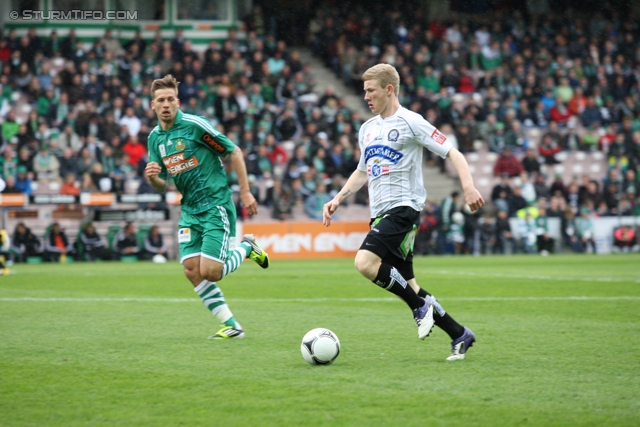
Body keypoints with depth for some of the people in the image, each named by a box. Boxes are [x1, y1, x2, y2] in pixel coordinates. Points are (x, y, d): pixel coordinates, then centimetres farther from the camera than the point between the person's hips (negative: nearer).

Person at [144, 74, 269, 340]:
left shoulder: (194, 125, -13)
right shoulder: (154, 138, 7)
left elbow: (234, 152, -7)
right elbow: (163, 185, 14)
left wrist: (245, 192, -8)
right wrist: (152, 178, -9)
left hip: (216, 206, -6)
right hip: (189, 210, 6)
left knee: (209, 272, -15)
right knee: (192, 270, -6)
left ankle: (246, 248, 15)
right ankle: (231, 326, 6)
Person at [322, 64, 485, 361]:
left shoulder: (410, 122, -6)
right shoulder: (367, 129, 17)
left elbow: (452, 152, -9)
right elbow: (362, 172, 29)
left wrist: (468, 186, -23)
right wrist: (338, 199, 17)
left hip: (403, 207, -8)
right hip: (380, 213, 8)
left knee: (365, 262, -26)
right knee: (406, 285, 5)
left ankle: (421, 305, -10)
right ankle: (460, 335, 14)